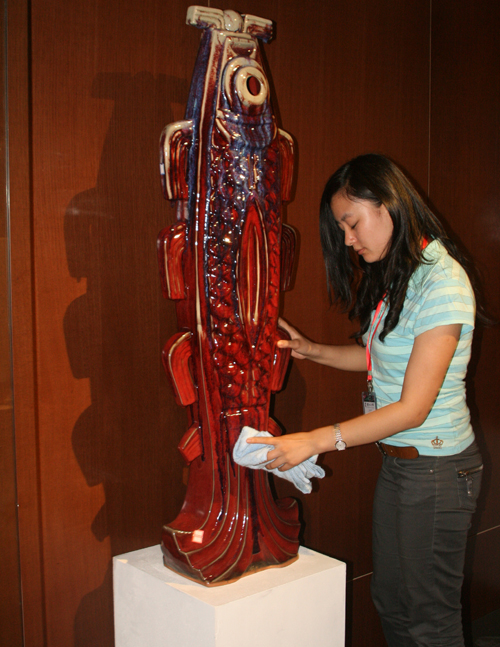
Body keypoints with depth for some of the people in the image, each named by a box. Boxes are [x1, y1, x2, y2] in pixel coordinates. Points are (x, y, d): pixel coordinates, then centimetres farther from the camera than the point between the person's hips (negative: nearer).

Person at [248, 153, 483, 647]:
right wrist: (311, 350, 3)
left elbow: (414, 407, -22)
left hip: (436, 467, -8)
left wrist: (316, 441, -22)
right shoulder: (395, 274, 8)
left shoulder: (442, 282, -20)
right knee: (390, 602, 18)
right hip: (396, 459, 8)